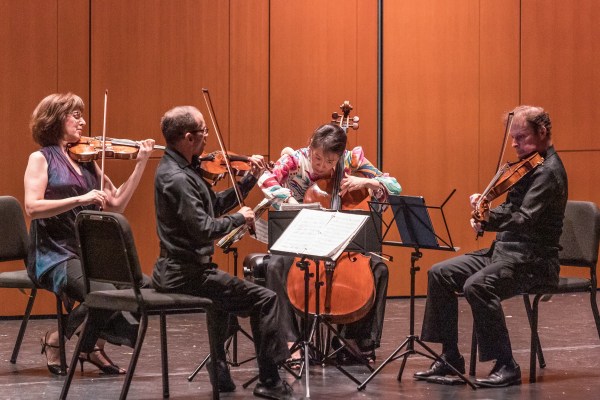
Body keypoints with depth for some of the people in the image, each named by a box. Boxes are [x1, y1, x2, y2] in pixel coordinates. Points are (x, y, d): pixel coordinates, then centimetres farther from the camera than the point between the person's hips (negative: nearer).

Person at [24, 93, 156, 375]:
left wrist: (140, 164, 5)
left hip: (90, 253, 6)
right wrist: (80, 199, -23)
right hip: (55, 256, -6)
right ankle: (56, 341, -4)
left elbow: (116, 204, 11)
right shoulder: (41, 159, 0)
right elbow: (32, 207, -15)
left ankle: (95, 345, 1)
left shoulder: (86, 159, 16)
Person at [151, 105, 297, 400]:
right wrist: (240, 218, -11)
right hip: (185, 273, -11)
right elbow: (204, 229, -26)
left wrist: (250, 179, 7)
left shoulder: (182, 168, 9)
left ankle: (219, 370, 42)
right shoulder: (177, 178, -22)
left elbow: (216, 205, 14)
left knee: (225, 290, 38)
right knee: (264, 299, -9)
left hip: (174, 269, 11)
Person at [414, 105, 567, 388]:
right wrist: (486, 216, -3)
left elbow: (525, 221, -25)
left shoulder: (548, 171, -15)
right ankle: (450, 358, 3)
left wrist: (490, 218, -38)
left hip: (532, 258, -10)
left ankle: (506, 367, -22)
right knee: (440, 274, 1)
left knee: (477, 286, -32)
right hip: (505, 249, 10)